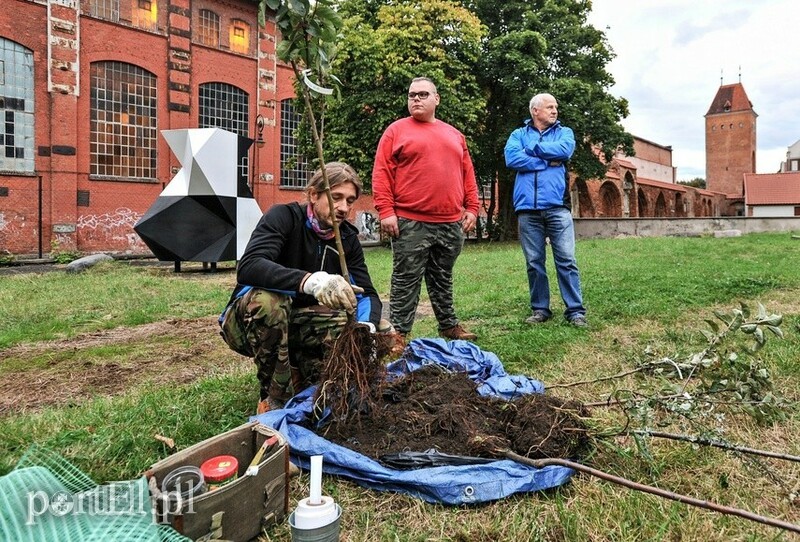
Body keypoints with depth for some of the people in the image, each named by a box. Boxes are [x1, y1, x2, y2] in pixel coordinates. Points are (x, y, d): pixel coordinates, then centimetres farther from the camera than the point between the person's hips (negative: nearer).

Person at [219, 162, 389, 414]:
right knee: (268, 299, -39)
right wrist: (308, 280, -53)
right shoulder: (283, 217, -18)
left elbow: (367, 294, -7)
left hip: (297, 326, 4)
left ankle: (297, 370, -1)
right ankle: (275, 399, -20)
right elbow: (248, 266, -36)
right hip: (248, 320, -4)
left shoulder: (348, 239, -3)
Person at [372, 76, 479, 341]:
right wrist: (386, 211, -13)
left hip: (451, 224, 5)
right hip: (410, 223, -4)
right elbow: (382, 173, -4)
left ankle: (449, 326, 28)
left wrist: (471, 208, 8)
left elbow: (467, 175, 17)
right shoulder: (397, 130, 3)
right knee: (406, 282, 0)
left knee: (443, 280, 16)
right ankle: (399, 333, 9)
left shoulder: (454, 135, 17)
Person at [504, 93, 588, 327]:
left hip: (557, 206, 0)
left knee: (566, 260, -3)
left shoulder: (564, 132, 16)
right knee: (534, 262, 6)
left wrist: (532, 149, -1)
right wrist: (548, 162, -5)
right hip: (528, 208, 1)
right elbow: (512, 158, -7)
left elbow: (564, 150, -8)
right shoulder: (519, 134, 14)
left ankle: (575, 310, 4)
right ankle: (540, 309, 16)